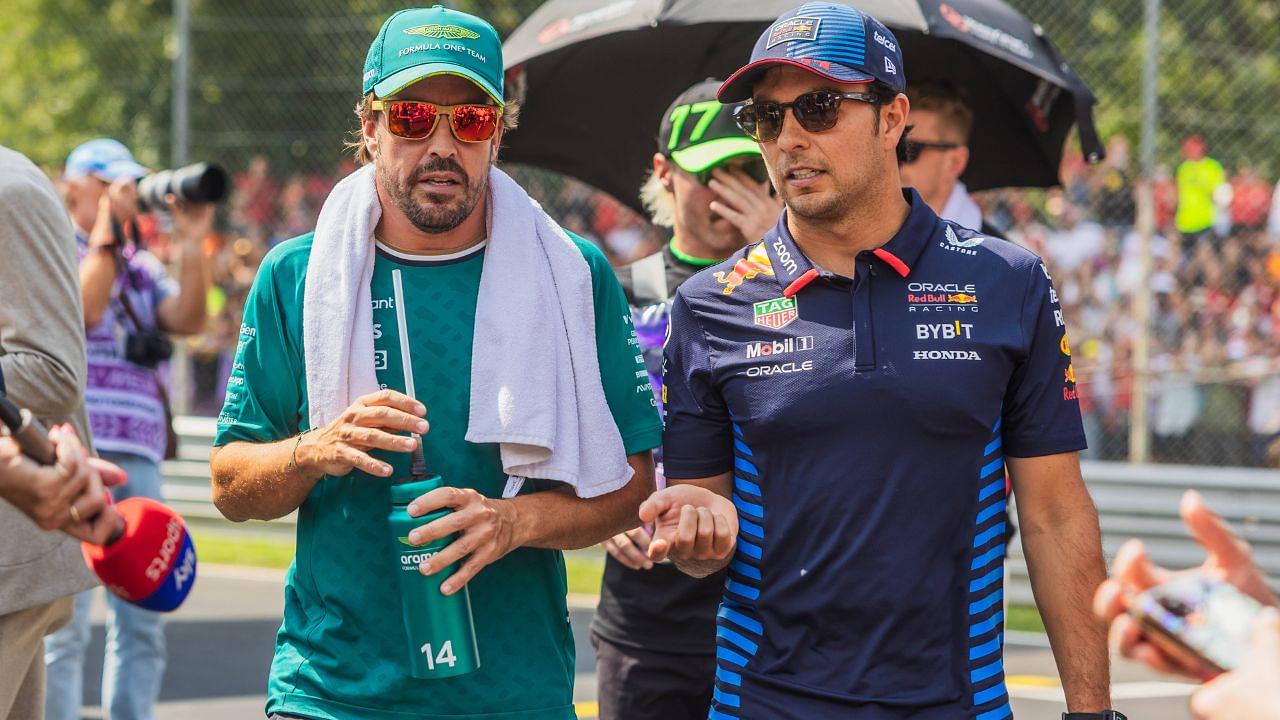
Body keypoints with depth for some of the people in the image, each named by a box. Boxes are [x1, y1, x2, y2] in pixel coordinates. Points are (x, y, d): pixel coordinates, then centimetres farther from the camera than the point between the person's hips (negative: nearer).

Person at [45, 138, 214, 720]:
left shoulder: (142, 266, 19)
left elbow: (187, 320, 4)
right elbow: (83, 308, -14)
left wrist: (191, 247, -5)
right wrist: (108, 230, -13)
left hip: (138, 455, 6)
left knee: (141, 622, 5)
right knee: (65, 621, -7)